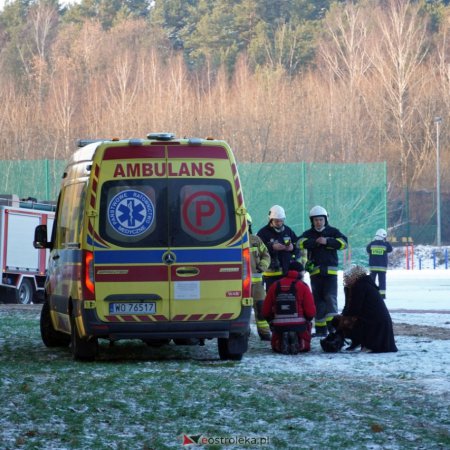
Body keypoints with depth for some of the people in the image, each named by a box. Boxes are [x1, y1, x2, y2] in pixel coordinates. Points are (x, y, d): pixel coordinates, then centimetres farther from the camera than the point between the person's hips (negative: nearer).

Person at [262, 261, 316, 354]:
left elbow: (265, 311, 6)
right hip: (299, 325, -2)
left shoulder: (275, 286, 4)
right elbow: (311, 312, -7)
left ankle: (281, 342, -9)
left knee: (276, 347, 26)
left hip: (278, 326, 2)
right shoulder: (303, 286, -4)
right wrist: (307, 320, 16)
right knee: (305, 346, 24)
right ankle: (299, 343, -11)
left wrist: (271, 322, 25)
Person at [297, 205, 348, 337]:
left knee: (330, 297, -14)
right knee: (318, 300, 5)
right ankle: (320, 328, 9)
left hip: (330, 270, -2)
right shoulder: (308, 234, 10)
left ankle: (332, 325, -19)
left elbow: (343, 242, -7)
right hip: (315, 271, 2)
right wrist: (316, 241, -21)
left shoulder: (333, 232, 8)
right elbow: (300, 243, -9)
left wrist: (327, 241, -17)